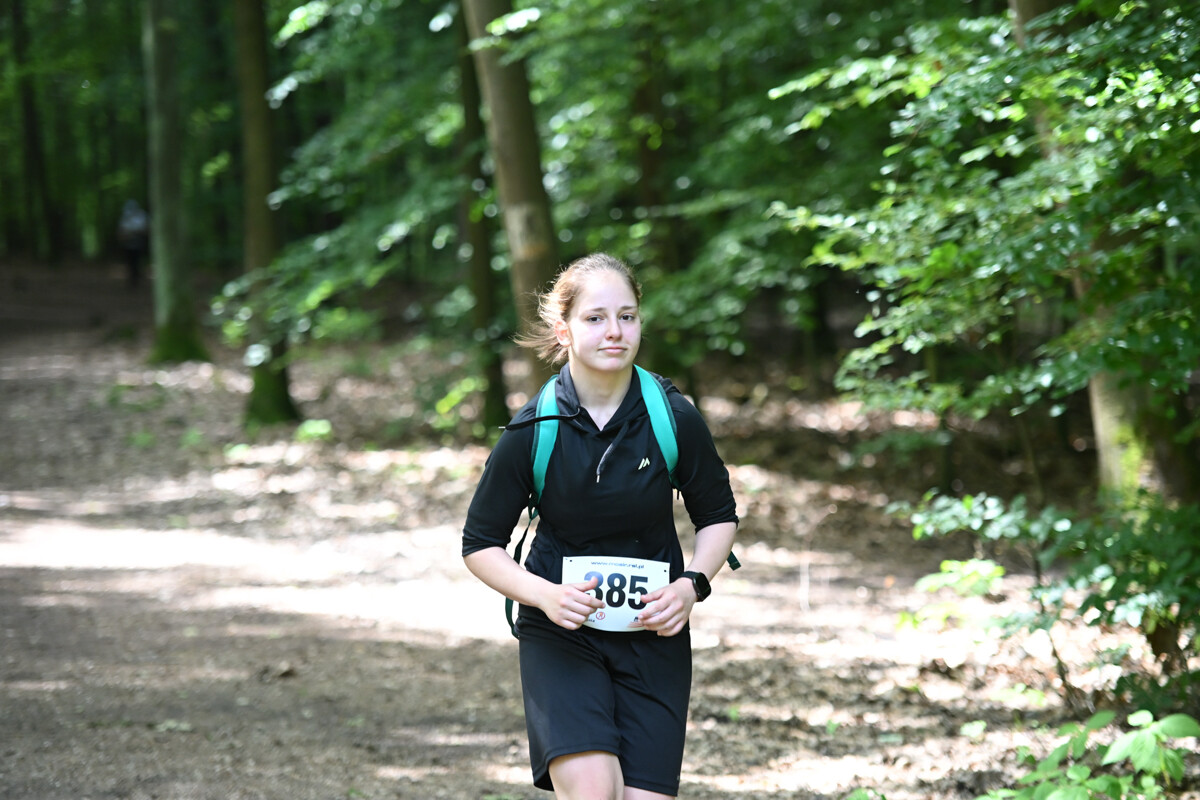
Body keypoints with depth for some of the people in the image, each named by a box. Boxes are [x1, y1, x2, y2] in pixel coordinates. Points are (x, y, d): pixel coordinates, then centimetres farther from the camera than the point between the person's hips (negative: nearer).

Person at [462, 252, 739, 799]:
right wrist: (544, 594, -19)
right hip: (560, 636, -2)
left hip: (654, 636, 2)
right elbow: (480, 544, -1)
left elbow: (718, 515, 9)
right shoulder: (532, 431, -10)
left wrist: (693, 584, -10)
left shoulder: (675, 419, -7)